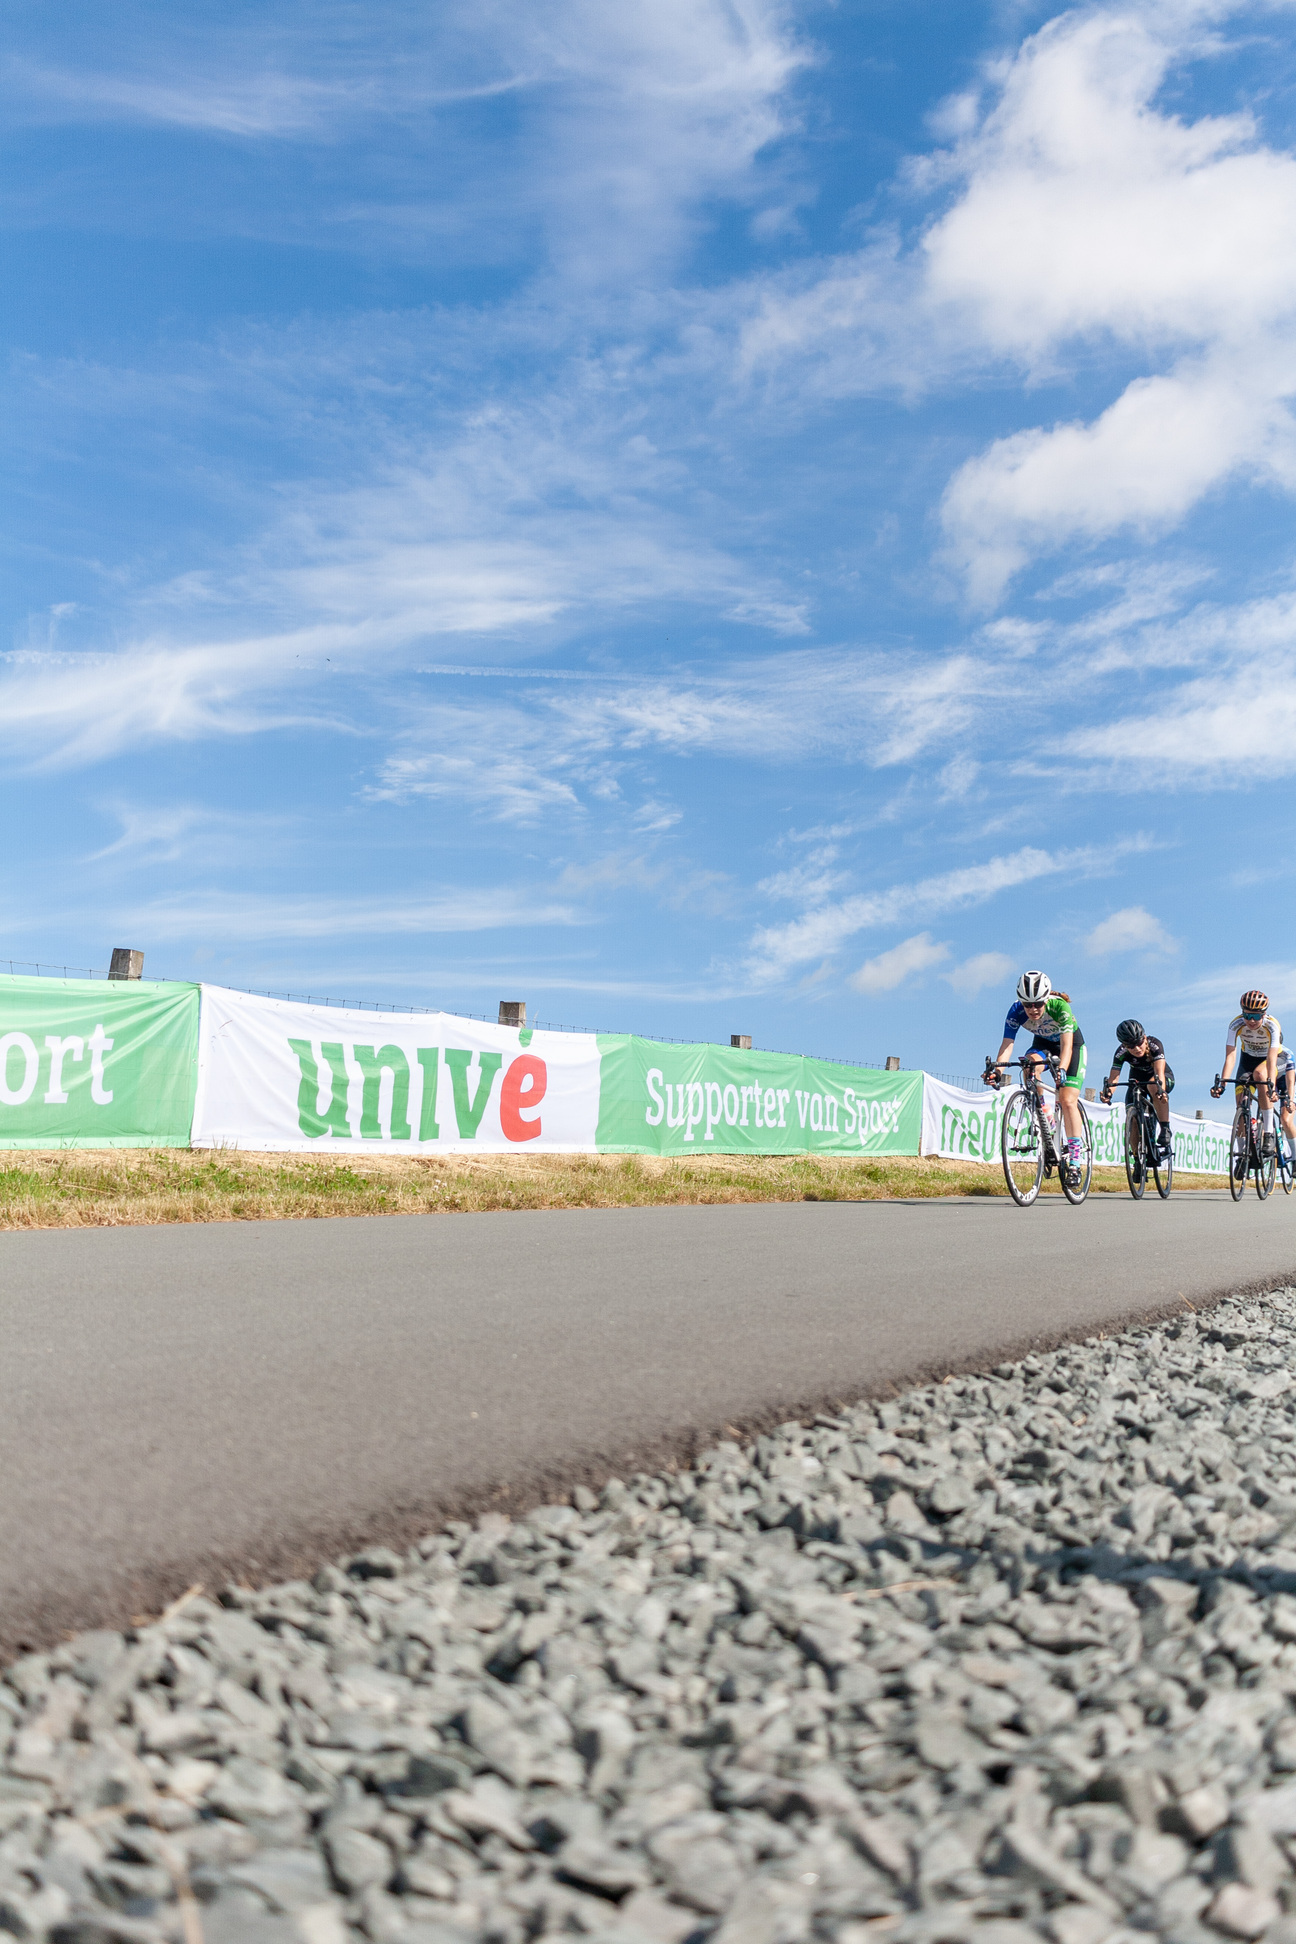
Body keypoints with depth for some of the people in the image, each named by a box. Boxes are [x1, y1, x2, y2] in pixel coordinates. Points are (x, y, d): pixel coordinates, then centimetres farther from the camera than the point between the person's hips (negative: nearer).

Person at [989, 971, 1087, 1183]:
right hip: (1042, 1043, 3)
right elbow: (1007, 1043, -34)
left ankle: (1075, 1155, -7)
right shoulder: (1016, 1011, -27)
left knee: (1067, 1100, -16)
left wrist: (1061, 1069, -61)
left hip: (1072, 1043, -3)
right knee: (1030, 1064, -32)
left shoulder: (1059, 1006, -35)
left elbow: (1066, 1044, -43)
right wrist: (997, 1069, -51)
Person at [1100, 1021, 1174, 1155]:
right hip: (1137, 1079, 3)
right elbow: (1113, 1076, -36)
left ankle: (1166, 1130, -30)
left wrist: (1161, 1090, -66)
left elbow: (1159, 1071, -46)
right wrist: (1107, 1093, -58)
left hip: (1165, 1079, -3)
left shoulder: (1155, 1045, -33)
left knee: (1153, 1085, -38)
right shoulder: (1121, 1053, -27)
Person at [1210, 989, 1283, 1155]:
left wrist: (1271, 1084, -56)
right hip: (1248, 1059, 4)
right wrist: (1221, 1083, -46)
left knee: (1259, 1074, -37)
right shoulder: (1236, 1025, -26)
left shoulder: (1272, 1025, -32)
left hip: (1267, 1060, -4)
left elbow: (1272, 1058, -42)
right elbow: (1230, 1056, -33)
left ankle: (1269, 1134, -34)